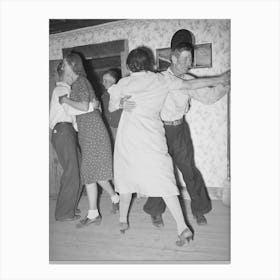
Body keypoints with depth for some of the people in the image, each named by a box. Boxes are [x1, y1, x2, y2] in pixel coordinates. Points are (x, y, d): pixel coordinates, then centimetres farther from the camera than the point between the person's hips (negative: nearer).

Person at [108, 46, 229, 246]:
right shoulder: (161, 80, 6)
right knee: (162, 180, -1)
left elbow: (111, 108, 12)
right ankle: (183, 227, -5)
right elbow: (191, 84, 11)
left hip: (128, 138, 1)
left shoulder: (124, 83, 5)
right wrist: (217, 80, 22)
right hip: (152, 138, 0)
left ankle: (123, 221, 28)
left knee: (126, 177, 15)